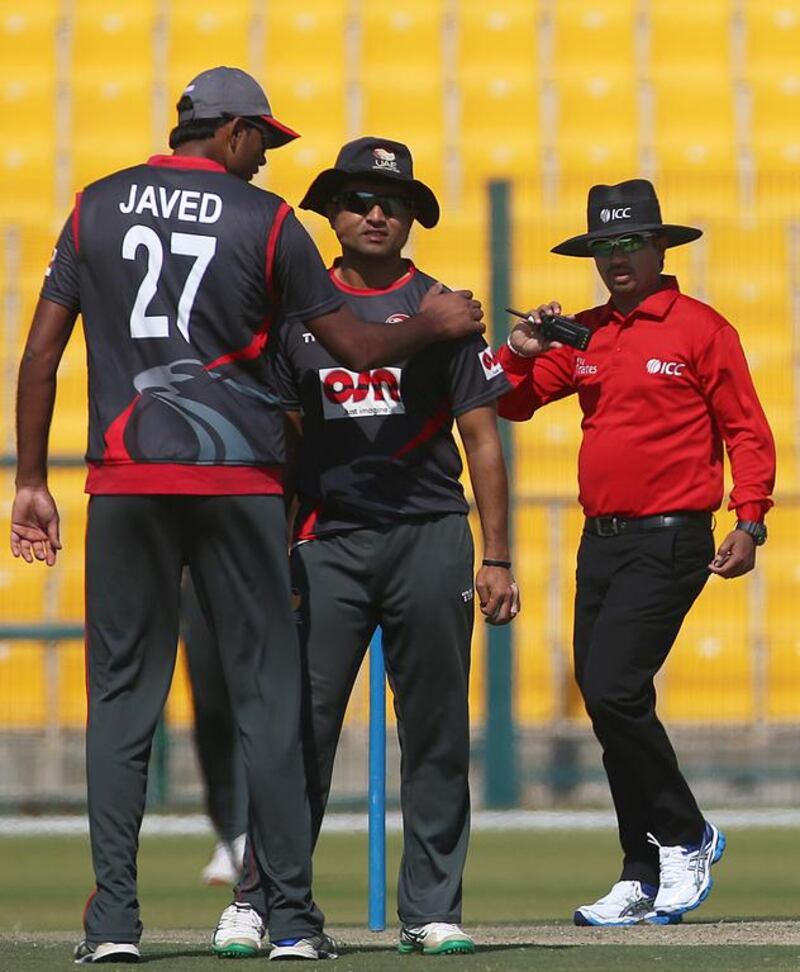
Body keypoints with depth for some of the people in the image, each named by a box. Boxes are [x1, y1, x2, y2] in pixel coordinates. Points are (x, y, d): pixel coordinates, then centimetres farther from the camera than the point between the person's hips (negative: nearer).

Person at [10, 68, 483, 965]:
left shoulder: (98, 207, 8)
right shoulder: (265, 220, 1)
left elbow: (41, 350, 5)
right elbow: (359, 350, 2)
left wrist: (30, 481, 9)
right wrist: (435, 324, 21)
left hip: (126, 485, 2)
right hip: (238, 480, -2)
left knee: (122, 696, 4)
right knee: (266, 692, 5)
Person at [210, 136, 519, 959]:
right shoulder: (298, 311, 11)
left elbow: (481, 439, 6)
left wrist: (497, 560, 0)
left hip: (430, 540, 0)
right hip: (330, 542, 0)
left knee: (436, 730, 1)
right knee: (300, 722, -6)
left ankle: (431, 909, 7)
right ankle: (260, 900, -1)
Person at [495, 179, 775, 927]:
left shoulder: (700, 328, -3)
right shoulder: (583, 335, 13)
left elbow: (747, 432, -4)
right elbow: (512, 404, 18)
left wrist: (749, 522, -13)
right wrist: (520, 355, -2)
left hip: (669, 541, -7)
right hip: (601, 541, 7)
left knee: (613, 690, -17)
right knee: (605, 699, 7)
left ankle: (686, 838, 1)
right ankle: (643, 879, 15)